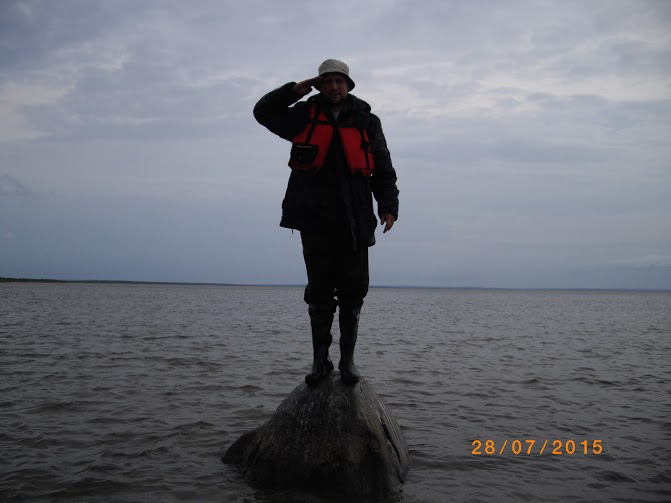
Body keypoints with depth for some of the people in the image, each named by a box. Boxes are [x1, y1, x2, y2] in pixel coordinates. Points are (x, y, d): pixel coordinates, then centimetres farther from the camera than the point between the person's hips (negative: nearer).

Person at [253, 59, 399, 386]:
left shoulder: (366, 122, 11)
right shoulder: (305, 116, 11)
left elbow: (383, 170, 11)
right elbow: (263, 111, 19)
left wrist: (388, 206, -3)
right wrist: (295, 90, 7)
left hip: (353, 221, 0)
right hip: (315, 220, 0)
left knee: (352, 292, 2)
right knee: (319, 292, 4)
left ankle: (348, 359, 12)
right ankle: (320, 359, 11)